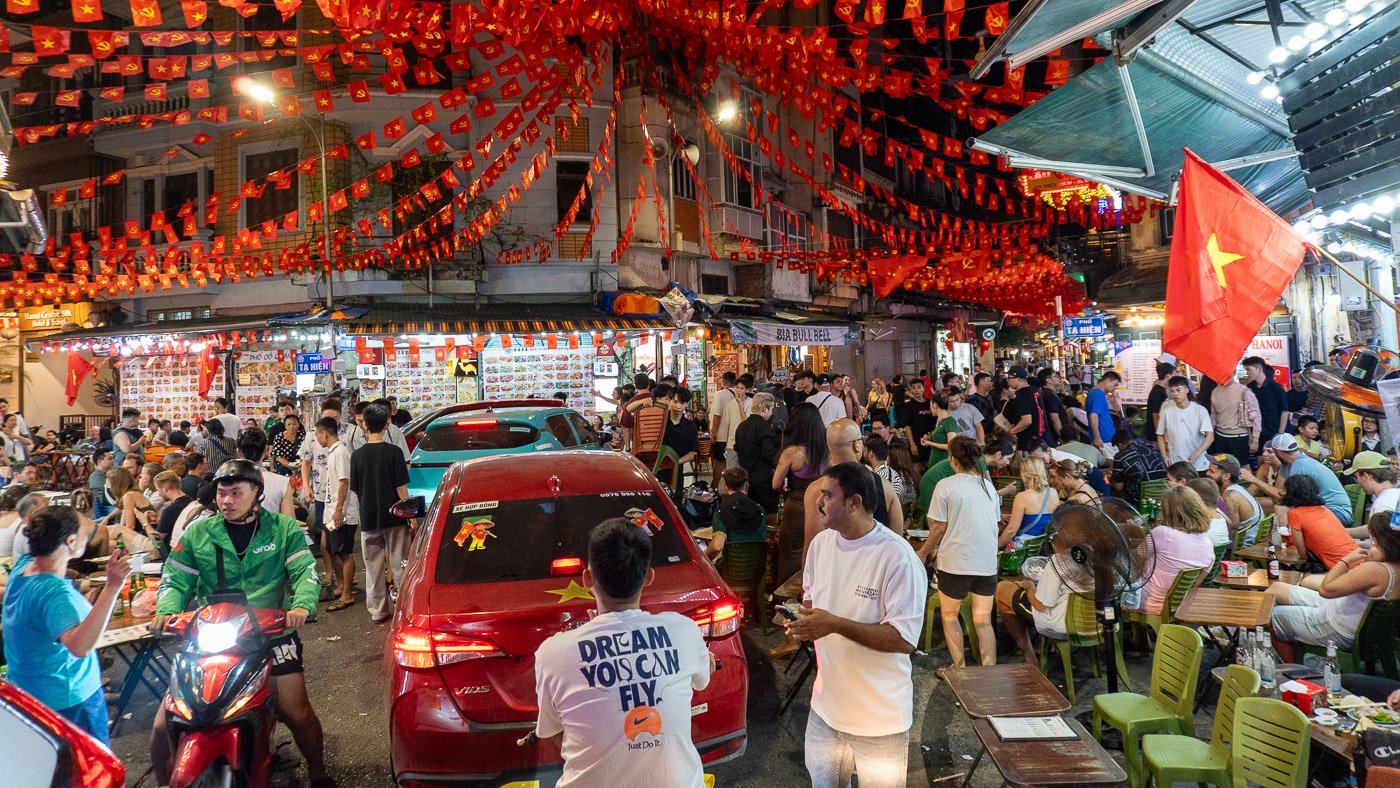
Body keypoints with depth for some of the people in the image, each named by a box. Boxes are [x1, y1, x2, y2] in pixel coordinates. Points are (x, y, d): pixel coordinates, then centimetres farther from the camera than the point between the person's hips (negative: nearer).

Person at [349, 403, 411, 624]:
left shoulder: (357, 455, -3)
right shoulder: (394, 452, -11)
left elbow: (354, 490, 4)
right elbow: (401, 488, -10)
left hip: (368, 519, 2)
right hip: (394, 517, -2)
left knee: (373, 567, 11)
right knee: (399, 564, 8)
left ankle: (377, 611, 16)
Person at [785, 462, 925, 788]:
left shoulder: (897, 557, -25)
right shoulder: (821, 542, -3)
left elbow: (904, 638, -26)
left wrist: (835, 624, -30)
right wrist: (802, 621, -9)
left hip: (880, 717, -6)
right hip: (826, 704, 6)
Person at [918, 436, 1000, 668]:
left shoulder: (946, 486, -10)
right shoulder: (988, 485, 7)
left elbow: (939, 528, -9)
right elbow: (996, 524, 14)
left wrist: (924, 552, 7)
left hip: (955, 562, -4)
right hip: (987, 562, 4)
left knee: (949, 615, 14)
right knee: (983, 620, 11)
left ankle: (960, 667, 15)